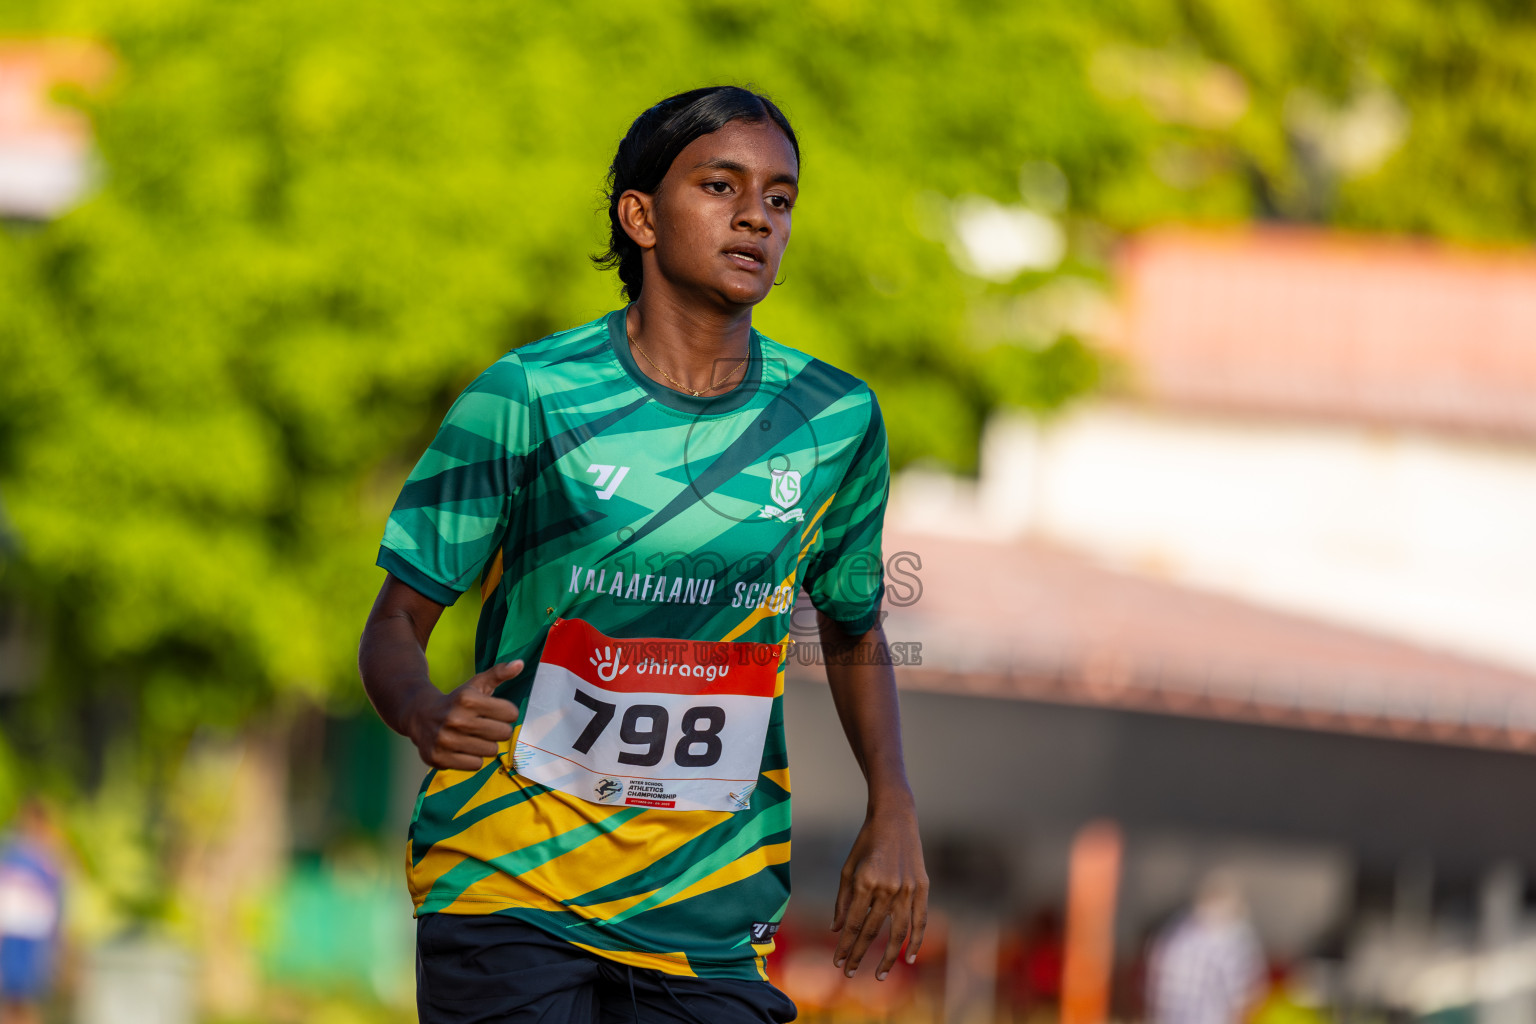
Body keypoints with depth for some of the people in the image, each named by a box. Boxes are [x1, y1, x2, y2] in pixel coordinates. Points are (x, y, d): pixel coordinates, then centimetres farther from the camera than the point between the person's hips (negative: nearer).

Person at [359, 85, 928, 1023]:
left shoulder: (838, 421, 5)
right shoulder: (526, 397, -5)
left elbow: (855, 631, 20)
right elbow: (398, 623, -2)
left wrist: (893, 808, 5)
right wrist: (427, 715, -24)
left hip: (712, 915, 3)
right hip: (508, 888, -2)